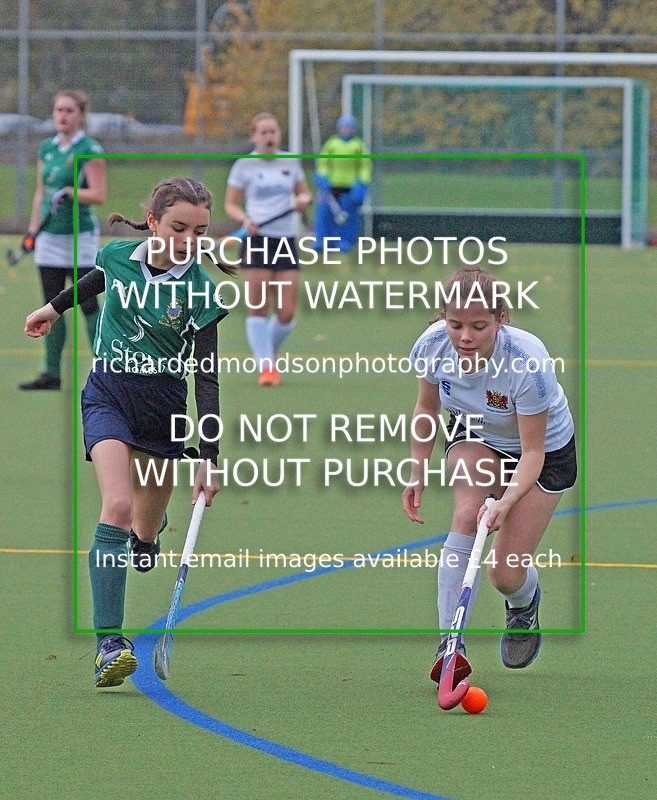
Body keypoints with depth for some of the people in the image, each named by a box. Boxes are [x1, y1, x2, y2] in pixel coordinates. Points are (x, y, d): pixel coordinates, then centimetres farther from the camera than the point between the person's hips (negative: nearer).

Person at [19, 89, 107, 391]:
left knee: (88, 306, -6)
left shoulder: (90, 150, -8)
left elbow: (99, 194, -12)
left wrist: (69, 192, -25)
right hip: (49, 238, 6)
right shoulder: (46, 148, 11)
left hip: (80, 237, -6)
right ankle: (52, 373, 9)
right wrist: (31, 230, 15)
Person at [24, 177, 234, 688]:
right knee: (118, 506, -24)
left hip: (164, 406, 1)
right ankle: (109, 643, -27)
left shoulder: (201, 292, -13)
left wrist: (210, 459, -19)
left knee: (144, 537, 12)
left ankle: (150, 527, 55)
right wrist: (57, 306, 35)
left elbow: (207, 378, -13)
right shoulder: (117, 256, -7)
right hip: (108, 394, -1)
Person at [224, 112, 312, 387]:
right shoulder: (244, 165, 1)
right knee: (258, 309, -7)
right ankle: (266, 367, -1)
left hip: (286, 241, 3)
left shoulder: (291, 162, 10)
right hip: (257, 240, -3)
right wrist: (245, 219, -16)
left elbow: (303, 192, 22)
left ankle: (267, 356, 24)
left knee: (286, 313, -1)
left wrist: (303, 199, -2)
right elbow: (231, 204, 4)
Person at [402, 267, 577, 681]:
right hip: (475, 440, 3)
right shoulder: (432, 346, -25)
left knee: (506, 573, -7)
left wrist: (507, 502, -46)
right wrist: (417, 475, -5)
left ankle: (525, 604, 34)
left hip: (547, 450, -3)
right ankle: (449, 644, -32)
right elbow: (427, 409, -2)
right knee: (467, 513, -30)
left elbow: (533, 452, -31)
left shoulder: (527, 361, -38)